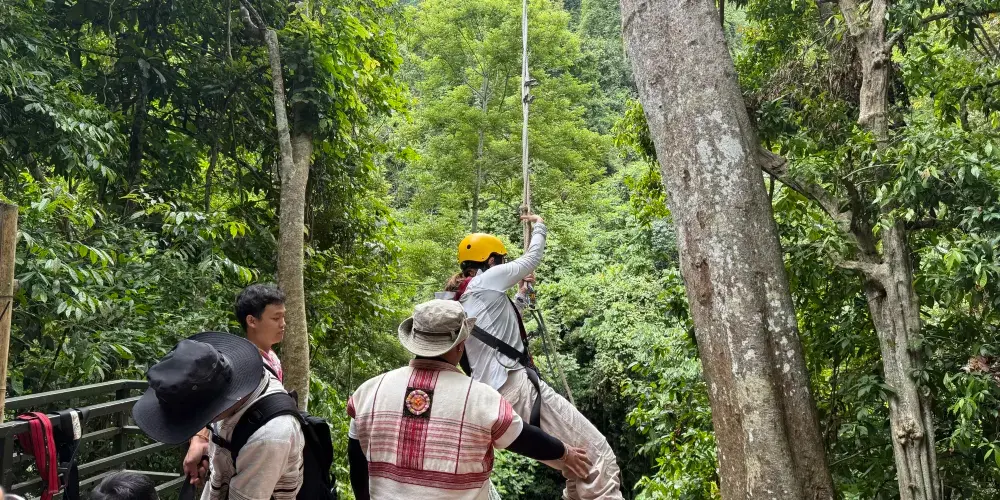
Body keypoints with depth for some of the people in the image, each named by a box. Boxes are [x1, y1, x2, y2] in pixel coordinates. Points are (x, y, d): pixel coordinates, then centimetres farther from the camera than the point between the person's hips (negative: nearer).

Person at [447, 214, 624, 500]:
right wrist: (539, 226, 28)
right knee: (597, 455, -13)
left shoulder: (459, 301, 22)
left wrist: (522, 295, 38)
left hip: (494, 395, 9)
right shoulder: (486, 281, -2)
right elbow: (532, 259, 11)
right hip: (517, 386, -9)